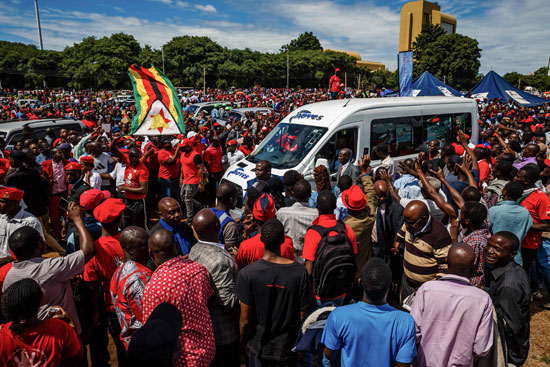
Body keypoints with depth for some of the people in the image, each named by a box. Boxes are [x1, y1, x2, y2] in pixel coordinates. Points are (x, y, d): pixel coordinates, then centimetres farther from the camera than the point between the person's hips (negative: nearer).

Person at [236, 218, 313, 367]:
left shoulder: (248, 273, -21)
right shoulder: (299, 272, -19)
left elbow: (245, 320, -15)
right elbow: (302, 315, -10)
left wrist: (243, 342, 5)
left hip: (258, 347, 0)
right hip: (287, 347, 1)